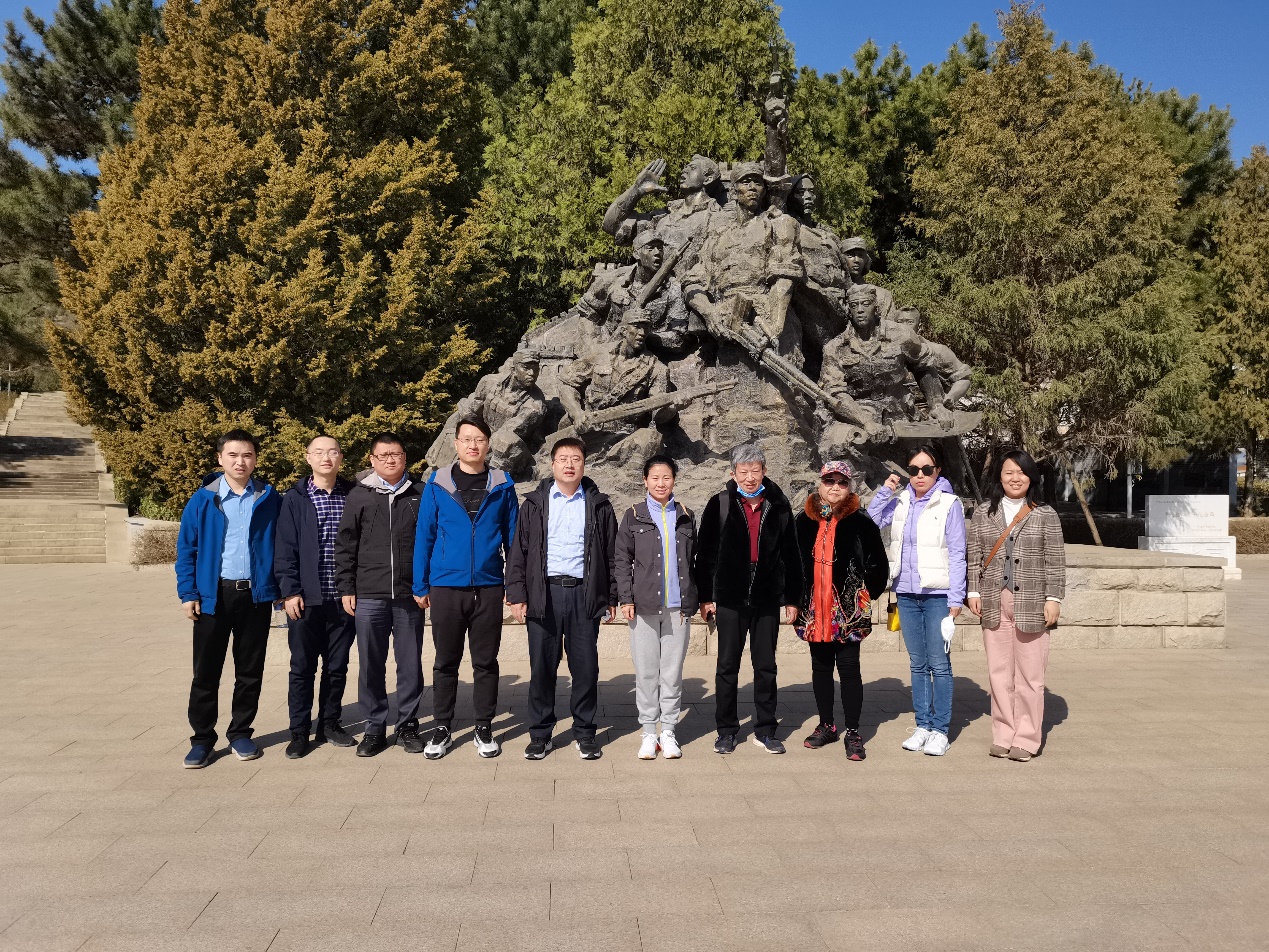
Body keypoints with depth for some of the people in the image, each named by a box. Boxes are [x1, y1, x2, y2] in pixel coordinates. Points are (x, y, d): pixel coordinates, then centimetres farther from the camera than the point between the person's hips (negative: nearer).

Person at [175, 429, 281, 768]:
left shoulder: (268, 499, 2)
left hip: (256, 596, 1)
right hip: (213, 596, -1)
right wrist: (188, 593, -5)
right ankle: (202, 739, 17)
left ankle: (240, 733, 23)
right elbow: (186, 549, 2)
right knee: (206, 671, 5)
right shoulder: (203, 500, 0)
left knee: (250, 670, 9)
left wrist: (281, 589, -1)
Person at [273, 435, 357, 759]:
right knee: (302, 667, 5)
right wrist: (289, 591, -9)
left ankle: (329, 723, 25)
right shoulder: (295, 499, 0)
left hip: (343, 598, 2)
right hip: (306, 598, -2)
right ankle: (299, 731, 16)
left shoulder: (353, 496, 5)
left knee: (337, 666, 11)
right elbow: (284, 550, -2)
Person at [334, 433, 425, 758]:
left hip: (410, 596, 0)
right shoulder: (359, 496, 5)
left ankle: (408, 725, 20)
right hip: (369, 597, 0)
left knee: (411, 664, 7)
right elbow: (345, 545, 6)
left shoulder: (419, 495, 5)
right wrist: (346, 588, 1)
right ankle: (375, 727, 18)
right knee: (371, 666, 6)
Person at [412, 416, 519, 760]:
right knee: (446, 661, 9)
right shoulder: (437, 483, 1)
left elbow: (512, 537, 6)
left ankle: (484, 728, 21)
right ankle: (442, 728, 22)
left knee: (486, 662, 9)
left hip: (489, 588, 0)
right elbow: (424, 535, 3)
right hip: (446, 587, 0)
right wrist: (420, 585, 1)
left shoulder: (502, 485, 2)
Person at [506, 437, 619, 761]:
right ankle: (540, 734, 16)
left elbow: (611, 553, 9)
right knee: (542, 666, 4)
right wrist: (517, 595, -3)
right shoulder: (535, 504, 8)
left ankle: (585, 732, 18)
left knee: (585, 666, 4)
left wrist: (611, 597, 4)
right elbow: (518, 552, 5)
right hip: (544, 594, 0)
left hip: (584, 594, 0)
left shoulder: (598, 505, 8)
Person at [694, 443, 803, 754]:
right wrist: (705, 597, -1)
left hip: (767, 600, 2)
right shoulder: (720, 505, -2)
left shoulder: (779, 507, 4)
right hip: (730, 600, -1)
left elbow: (790, 556, 9)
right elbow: (705, 554, 1)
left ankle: (765, 731, 21)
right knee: (727, 667, 6)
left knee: (766, 667, 9)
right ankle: (726, 731, 18)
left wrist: (792, 598, 8)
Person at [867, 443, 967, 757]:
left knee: (939, 663, -2)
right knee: (917, 663, 11)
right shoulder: (900, 502, 7)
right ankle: (923, 725, 20)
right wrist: (885, 490, -2)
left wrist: (956, 600, -8)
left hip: (937, 595, -4)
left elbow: (957, 555, -5)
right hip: (906, 593, 4)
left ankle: (940, 730, 9)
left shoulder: (949, 504, -5)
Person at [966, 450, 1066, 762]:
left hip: (1031, 604, -2)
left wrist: (1053, 598, -4)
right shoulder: (982, 514, 10)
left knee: (1029, 675, 0)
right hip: (994, 603, 2)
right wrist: (973, 591, 2)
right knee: (999, 673, 5)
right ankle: (1003, 736, 15)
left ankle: (1027, 739, 10)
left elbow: (1055, 561, 2)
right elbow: (974, 557, 10)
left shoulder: (1045, 515, 4)